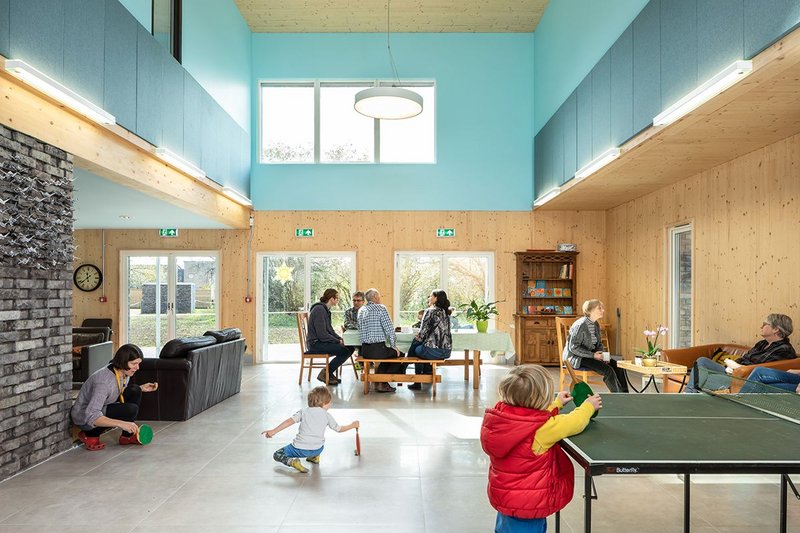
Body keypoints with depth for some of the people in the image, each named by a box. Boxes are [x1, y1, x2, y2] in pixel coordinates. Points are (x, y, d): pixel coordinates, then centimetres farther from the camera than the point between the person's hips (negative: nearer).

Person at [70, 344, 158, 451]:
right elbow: (91, 416, -39)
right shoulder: (104, 381, -34)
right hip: (84, 418, -8)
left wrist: (142, 388, -2)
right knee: (131, 409, -26)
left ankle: (127, 436, 2)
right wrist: (122, 424, -47)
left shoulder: (124, 373, -7)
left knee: (134, 391, -9)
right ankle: (90, 435, -7)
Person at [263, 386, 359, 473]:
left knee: (277, 455, 13)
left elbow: (290, 421, -7)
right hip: (318, 449, 3)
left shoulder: (304, 411, 5)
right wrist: (352, 425, 34)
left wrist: (273, 431, -6)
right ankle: (314, 456, 16)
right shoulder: (327, 415, 7)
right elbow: (339, 429, 17)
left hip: (300, 449, -3)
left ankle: (292, 461, -14)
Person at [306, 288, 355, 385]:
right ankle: (324, 374, -8)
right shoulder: (319, 310, -17)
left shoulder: (325, 310, 14)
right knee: (345, 350, -22)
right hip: (315, 343, -10)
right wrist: (338, 341, -14)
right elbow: (322, 334, -22)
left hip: (322, 341, 10)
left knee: (350, 348, 0)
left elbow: (330, 330, 18)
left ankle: (329, 372, 8)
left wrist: (340, 339, 3)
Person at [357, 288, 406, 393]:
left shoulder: (361, 310, 11)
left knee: (389, 353, 33)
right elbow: (389, 329, -12)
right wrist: (394, 346, -2)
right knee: (399, 354, 18)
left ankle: (379, 382, 29)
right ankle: (382, 383, 14)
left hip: (364, 350, 7)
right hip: (378, 349, -7)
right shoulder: (381, 308, -8)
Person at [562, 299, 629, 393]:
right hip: (576, 358, -9)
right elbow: (573, 347, -21)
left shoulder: (596, 325, 8)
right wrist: (593, 355, -22)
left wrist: (603, 355, -2)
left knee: (618, 366, -6)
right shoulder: (581, 325, -19)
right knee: (608, 370, -24)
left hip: (590, 356, 9)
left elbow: (599, 344, 19)